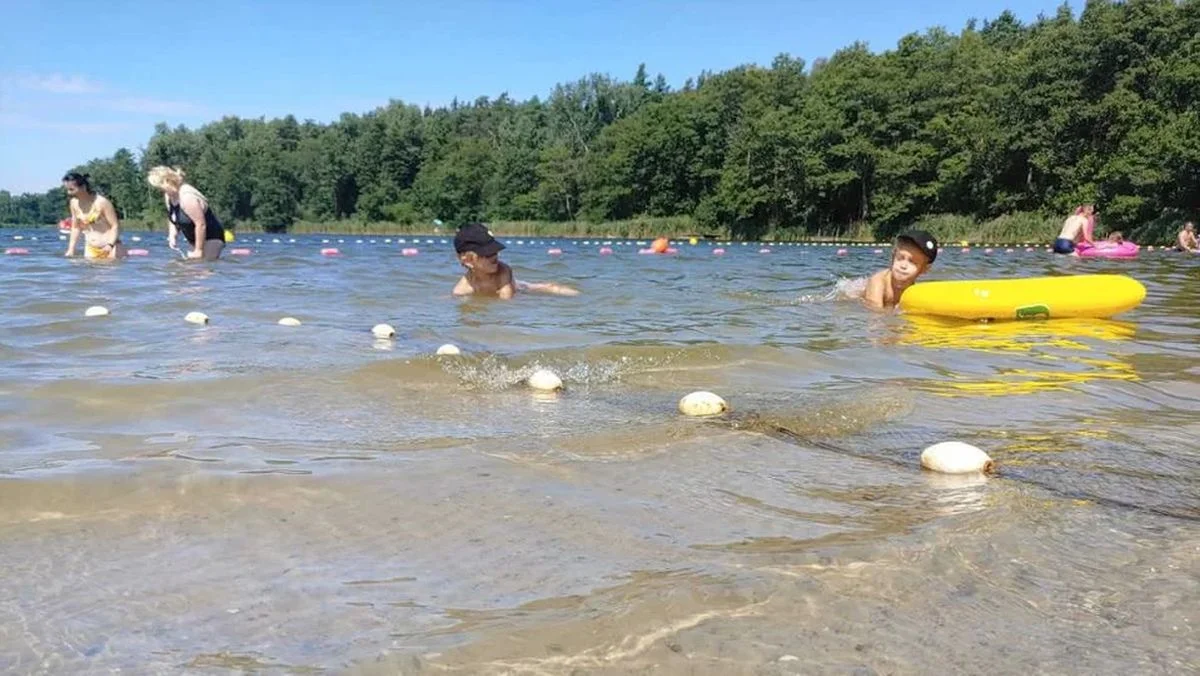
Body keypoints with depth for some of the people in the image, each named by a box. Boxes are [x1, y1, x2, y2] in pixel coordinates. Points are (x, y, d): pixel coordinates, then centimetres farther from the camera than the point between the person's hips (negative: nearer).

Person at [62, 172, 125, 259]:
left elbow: (116, 226, -14)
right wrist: (71, 249, 6)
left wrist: (110, 245, -29)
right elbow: (75, 228, 14)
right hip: (90, 250, 5)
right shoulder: (74, 203, 4)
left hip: (110, 247, -5)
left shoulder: (102, 202, -14)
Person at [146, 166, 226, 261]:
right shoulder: (168, 196, 3)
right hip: (197, 239, 10)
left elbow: (201, 224, -27)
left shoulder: (187, 197, -26)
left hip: (211, 239, -10)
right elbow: (173, 219, 18)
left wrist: (198, 251, -22)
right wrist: (172, 236, -1)